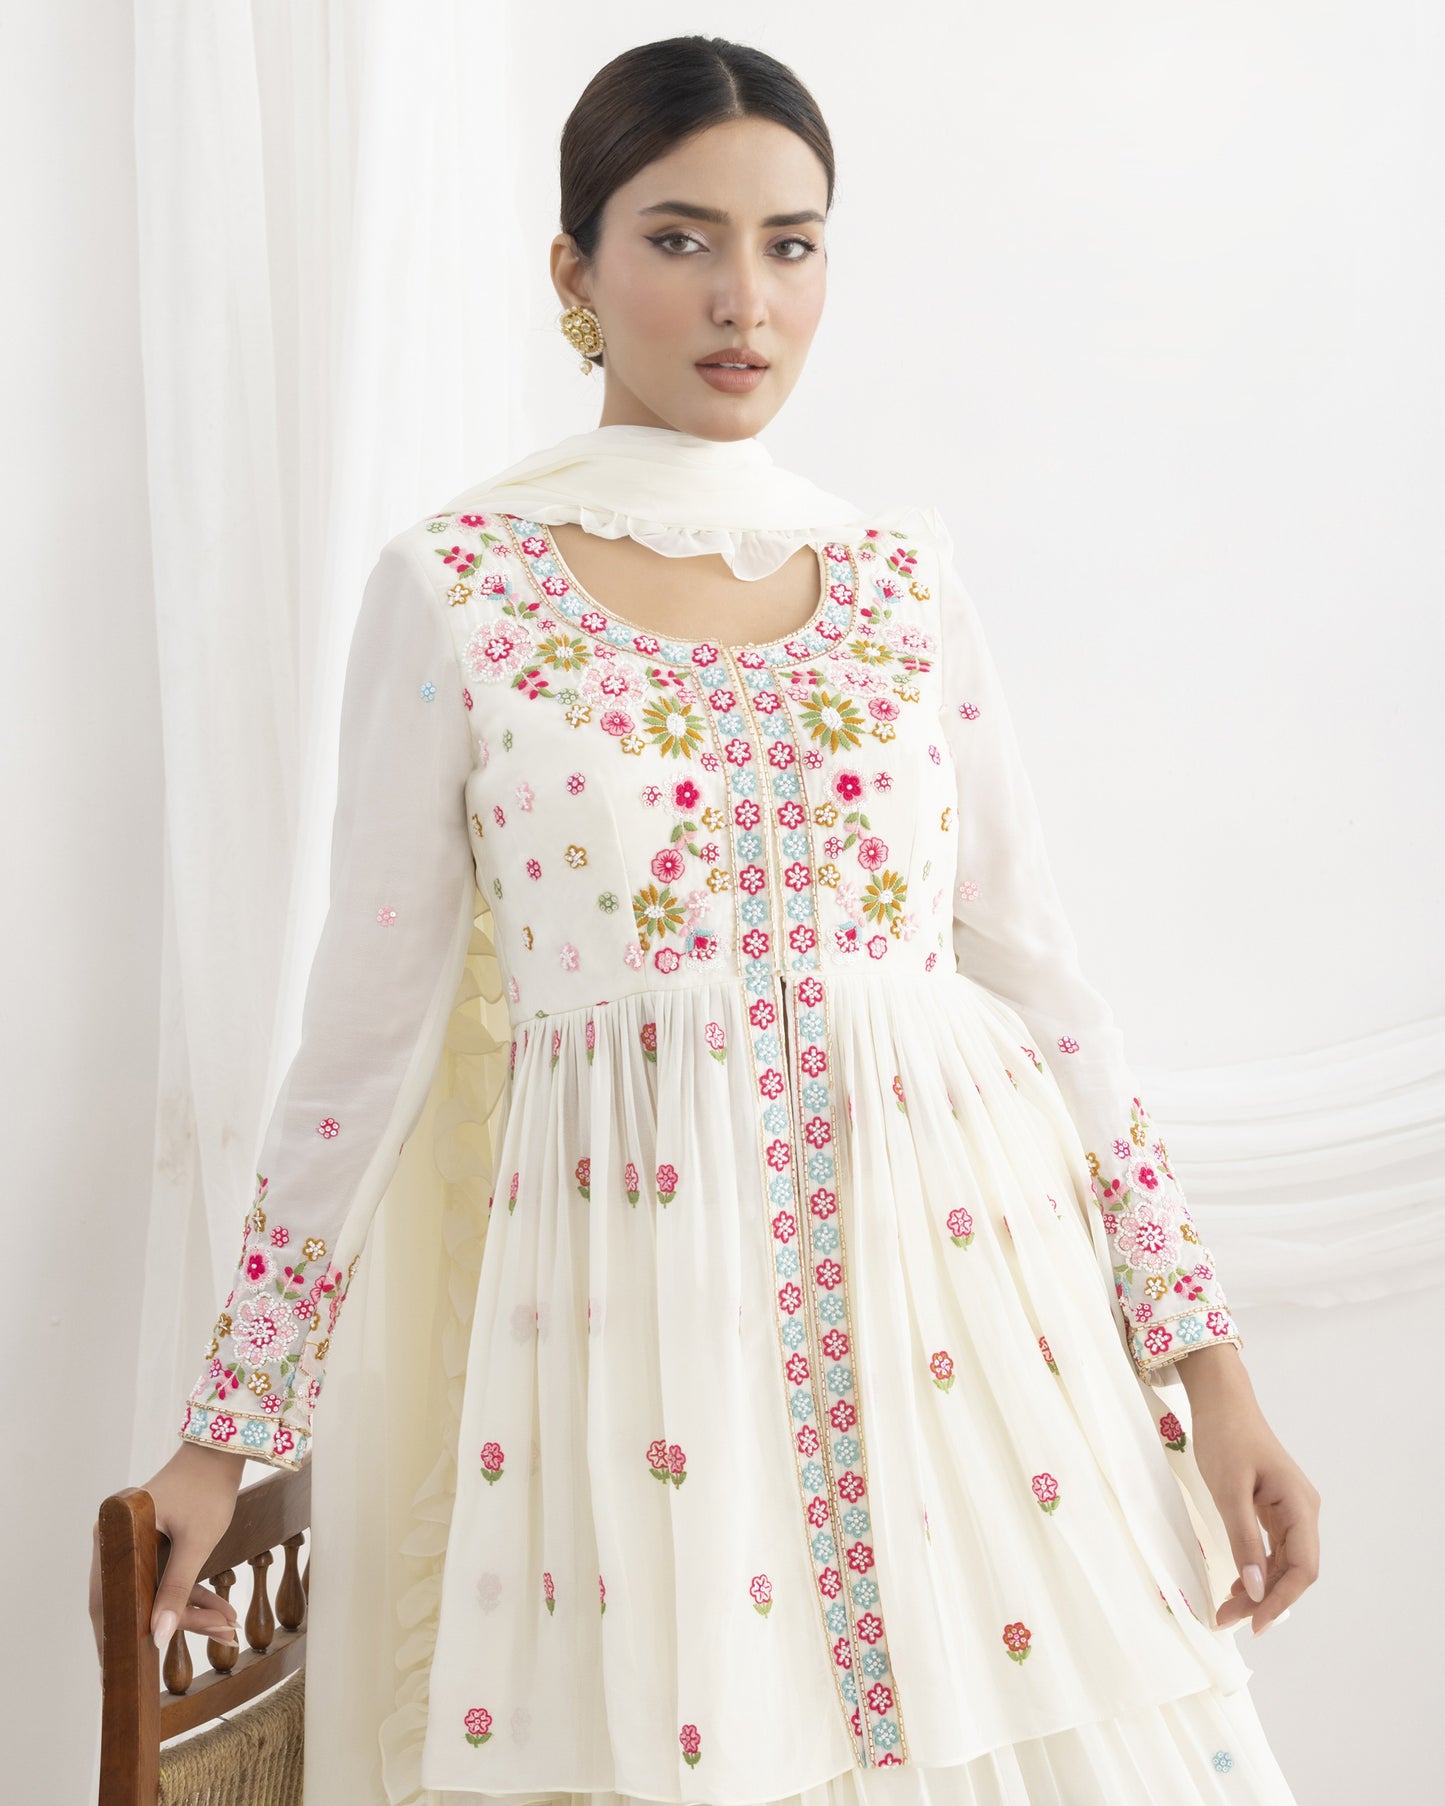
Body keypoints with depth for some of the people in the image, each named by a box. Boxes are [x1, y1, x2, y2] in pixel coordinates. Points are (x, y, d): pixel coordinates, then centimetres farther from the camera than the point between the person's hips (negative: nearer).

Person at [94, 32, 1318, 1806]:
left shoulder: (904, 574, 6)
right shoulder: (453, 588, -3)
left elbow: (1036, 974, 6)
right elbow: (366, 1027, 0)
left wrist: (1208, 1358, 2)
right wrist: (224, 1429, 2)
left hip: (957, 1275, 3)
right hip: (632, 1305, -2)